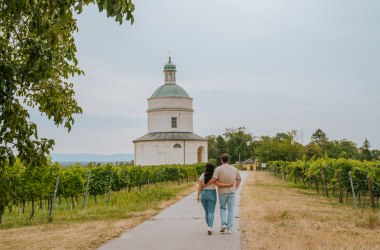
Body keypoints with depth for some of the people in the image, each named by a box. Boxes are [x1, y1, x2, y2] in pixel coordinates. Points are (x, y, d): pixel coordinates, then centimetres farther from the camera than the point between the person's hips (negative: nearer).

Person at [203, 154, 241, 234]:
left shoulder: (218, 169, -9)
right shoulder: (234, 169, 2)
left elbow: (213, 180, -17)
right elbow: (239, 179, 12)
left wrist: (205, 186, -6)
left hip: (222, 192, -1)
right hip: (231, 192, 1)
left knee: (222, 208, 19)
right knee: (230, 210, 7)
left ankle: (224, 224, 1)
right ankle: (229, 229, 5)